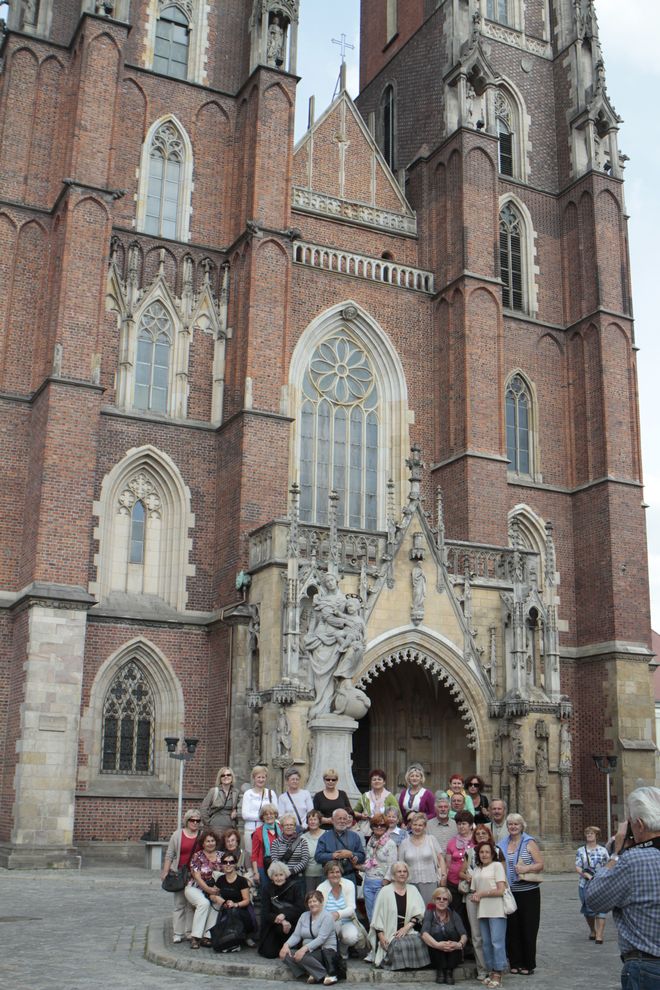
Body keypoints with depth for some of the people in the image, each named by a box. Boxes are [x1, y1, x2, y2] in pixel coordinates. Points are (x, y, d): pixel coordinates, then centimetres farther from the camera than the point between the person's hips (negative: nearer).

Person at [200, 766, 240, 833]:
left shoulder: (235, 792, 9)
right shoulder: (214, 791, -2)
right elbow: (204, 808, -3)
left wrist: (235, 812, 3)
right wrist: (208, 823, -6)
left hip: (230, 827, 4)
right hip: (216, 827, -4)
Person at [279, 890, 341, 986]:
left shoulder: (326, 917, -7)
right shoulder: (304, 916, 14)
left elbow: (321, 938, -19)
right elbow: (296, 935, 7)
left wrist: (305, 948, -30)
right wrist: (286, 944, -13)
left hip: (325, 950, -7)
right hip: (309, 951, 7)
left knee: (301, 957, -32)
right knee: (286, 955, -19)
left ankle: (326, 976, -19)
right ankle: (315, 975, -17)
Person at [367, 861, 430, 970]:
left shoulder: (413, 890, 13)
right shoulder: (386, 891, 2)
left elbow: (419, 913, 6)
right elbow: (378, 916, 1)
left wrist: (406, 927, -9)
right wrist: (381, 936, -10)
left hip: (409, 931, 3)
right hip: (389, 934, -3)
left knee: (419, 942, -28)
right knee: (399, 945, -34)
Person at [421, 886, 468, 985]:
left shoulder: (453, 915, 2)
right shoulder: (429, 913, -4)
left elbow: (464, 935, -12)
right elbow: (424, 934, -21)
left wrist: (460, 944, -36)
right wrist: (437, 945, -41)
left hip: (452, 954, 2)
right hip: (435, 954, -2)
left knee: (453, 934, -24)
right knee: (437, 935, -28)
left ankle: (449, 971, -20)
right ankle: (440, 971, -19)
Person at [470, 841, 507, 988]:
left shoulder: (497, 866, -2)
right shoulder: (476, 870, 16)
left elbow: (501, 890, -9)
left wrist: (481, 894, -6)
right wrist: (474, 898, -2)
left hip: (496, 911, -6)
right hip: (482, 911, 6)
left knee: (497, 942, -8)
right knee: (486, 943, 9)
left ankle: (498, 974, -3)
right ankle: (491, 971, 18)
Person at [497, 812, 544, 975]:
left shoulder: (529, 843, -1)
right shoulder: (503, 844, 10)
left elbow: (540, 864, -5)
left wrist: (526, 868, -20)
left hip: (528, 891, -3)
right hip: (510, 892, 4)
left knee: (528, 928, 1)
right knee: (512, 927, 5)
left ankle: (528, 964, 11)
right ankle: (515, 962, 15)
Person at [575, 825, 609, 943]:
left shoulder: (603, 850, 5)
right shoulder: (580, 851, 6)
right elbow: (577, 867, -1)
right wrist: (587, 875, -17)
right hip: (585, 885, 1)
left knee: (601, 908, -10)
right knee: (588, 910, 9)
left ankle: (599, 935, -9)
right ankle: (592, 931, 31)